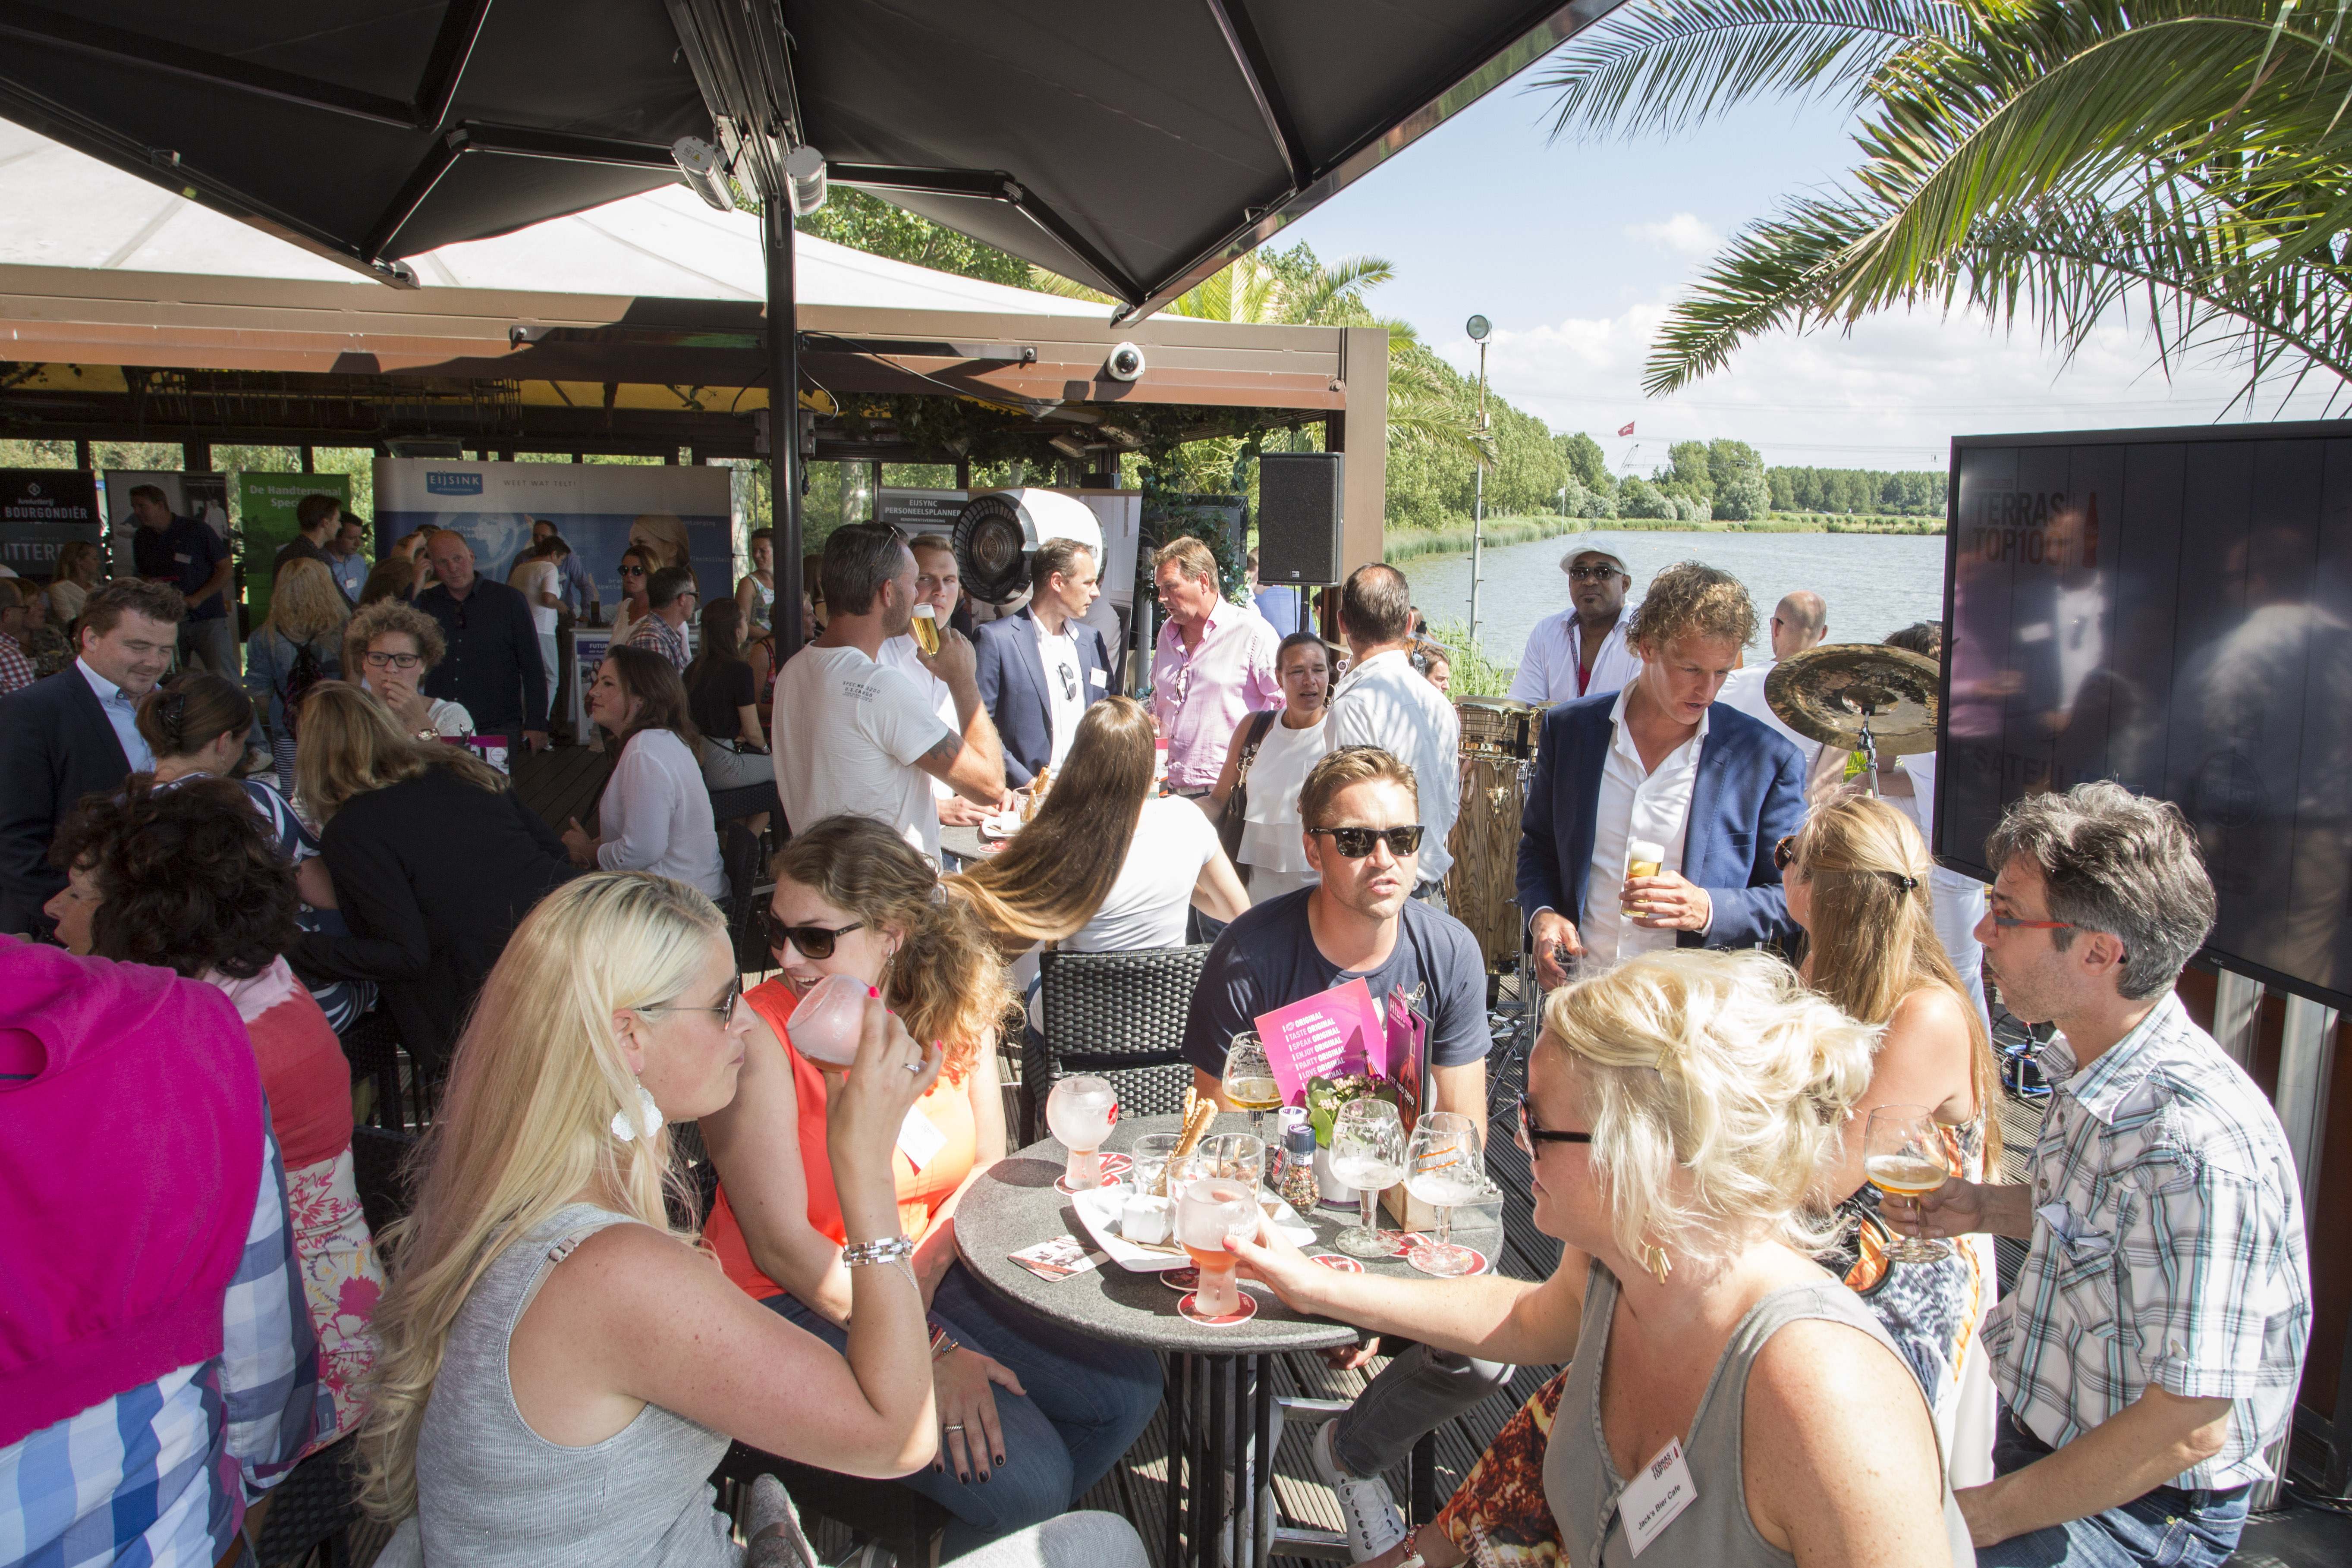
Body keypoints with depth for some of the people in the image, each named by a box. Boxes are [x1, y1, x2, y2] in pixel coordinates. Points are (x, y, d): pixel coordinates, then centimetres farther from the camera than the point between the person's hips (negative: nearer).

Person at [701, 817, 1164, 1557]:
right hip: (800, 1304, -6)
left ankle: (1013, 1527, 22)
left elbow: (987, 1166, 4)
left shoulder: (951, 1006, -1)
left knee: (1127, 1388, -1)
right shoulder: (759, 1037, -18)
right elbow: (782, 1245, -20)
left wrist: (924, 1266, -14)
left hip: (936, 1272, 6)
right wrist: (927, 1355, -24)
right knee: (1022, 1478, -20)